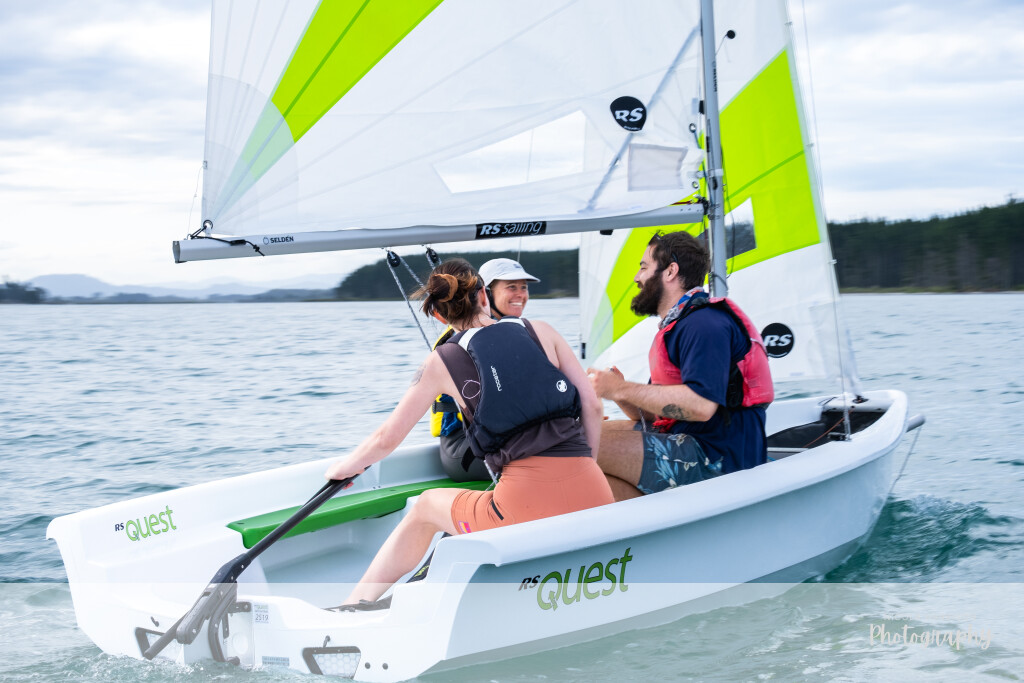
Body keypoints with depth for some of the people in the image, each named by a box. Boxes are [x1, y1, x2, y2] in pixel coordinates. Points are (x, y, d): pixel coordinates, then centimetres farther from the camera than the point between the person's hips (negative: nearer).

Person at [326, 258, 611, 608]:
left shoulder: (443, 361, 9)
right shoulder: (541, 331, 13)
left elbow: (387, 438, 14)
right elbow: (592, 405, 9)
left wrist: (344, 467, 33)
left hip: (528, 503, -2)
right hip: (594, 500, 2)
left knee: (426, 506, 26)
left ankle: (355, 604, 30)